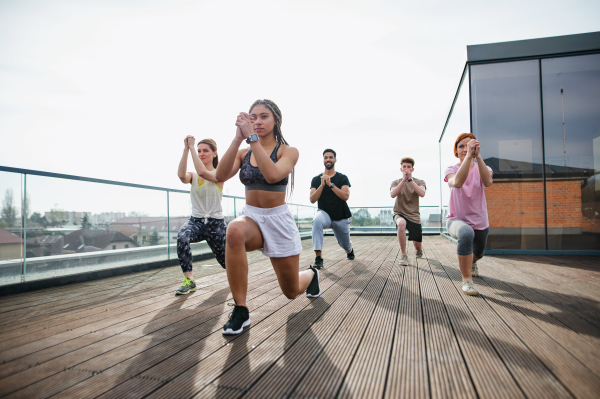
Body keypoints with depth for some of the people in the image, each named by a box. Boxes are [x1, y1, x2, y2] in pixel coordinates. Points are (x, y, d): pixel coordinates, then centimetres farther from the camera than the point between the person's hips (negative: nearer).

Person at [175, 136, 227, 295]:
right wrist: (186, 149, -25)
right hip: (195, 220, 3)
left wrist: (191, 147, -23)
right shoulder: (193, 175, 5)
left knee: (225, 260, 10)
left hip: (215, 223, -2)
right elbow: (181, 175, -20)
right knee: (182, 237, -33)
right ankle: (189, 280, -24)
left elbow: (203, 172, -29)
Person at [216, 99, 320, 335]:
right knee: (235, 231, -39)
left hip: (278, 220, -2)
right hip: (250, 217, 2)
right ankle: (240, 311, -26)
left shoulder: (288, 151, -6)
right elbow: (220, 176, -16)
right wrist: (237, 139, -23)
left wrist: (252, 137, -28)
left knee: (292, 292, 9)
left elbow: (272, 175, -28)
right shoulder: (243, 153, 3)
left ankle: (311, 273, 49)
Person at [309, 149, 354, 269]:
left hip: (341, 217, 1)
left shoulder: (342, 178, -1)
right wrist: (322, 185, -22)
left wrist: (330, 184, -24)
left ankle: (349, 250, 56)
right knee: (317, 220, -37)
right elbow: (312, 199, -10)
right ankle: (318, 257, -35)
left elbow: (345, 196, -17)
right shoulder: (316, 179, 1)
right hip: (325, 214, -1)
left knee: (345, 245, 13)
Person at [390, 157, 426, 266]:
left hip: (414, 216, 2)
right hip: (400, 214, -1)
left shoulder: (420, 182, 2)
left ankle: (418, 250, 47)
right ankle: (403, 255, -23)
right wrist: (403, 180, -23)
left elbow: (422, 194, -20)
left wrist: (410, 180, -23)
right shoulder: (396, 182, 2)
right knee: (401, 223, -40)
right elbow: (392, 194, -19)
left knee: (418, 247, 4)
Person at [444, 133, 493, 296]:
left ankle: (472, 263, 63)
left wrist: (477, 156, -39)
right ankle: (466, 280, -26)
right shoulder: (451, 169, -8)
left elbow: (487, 182, -29)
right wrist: (468, 156, -39)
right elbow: (457, 182, -34)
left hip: (480, 222, 4)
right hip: (456, 219, -3)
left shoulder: (483, 169, -3)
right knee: (466, 233, -38)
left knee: (477, 254, 21)